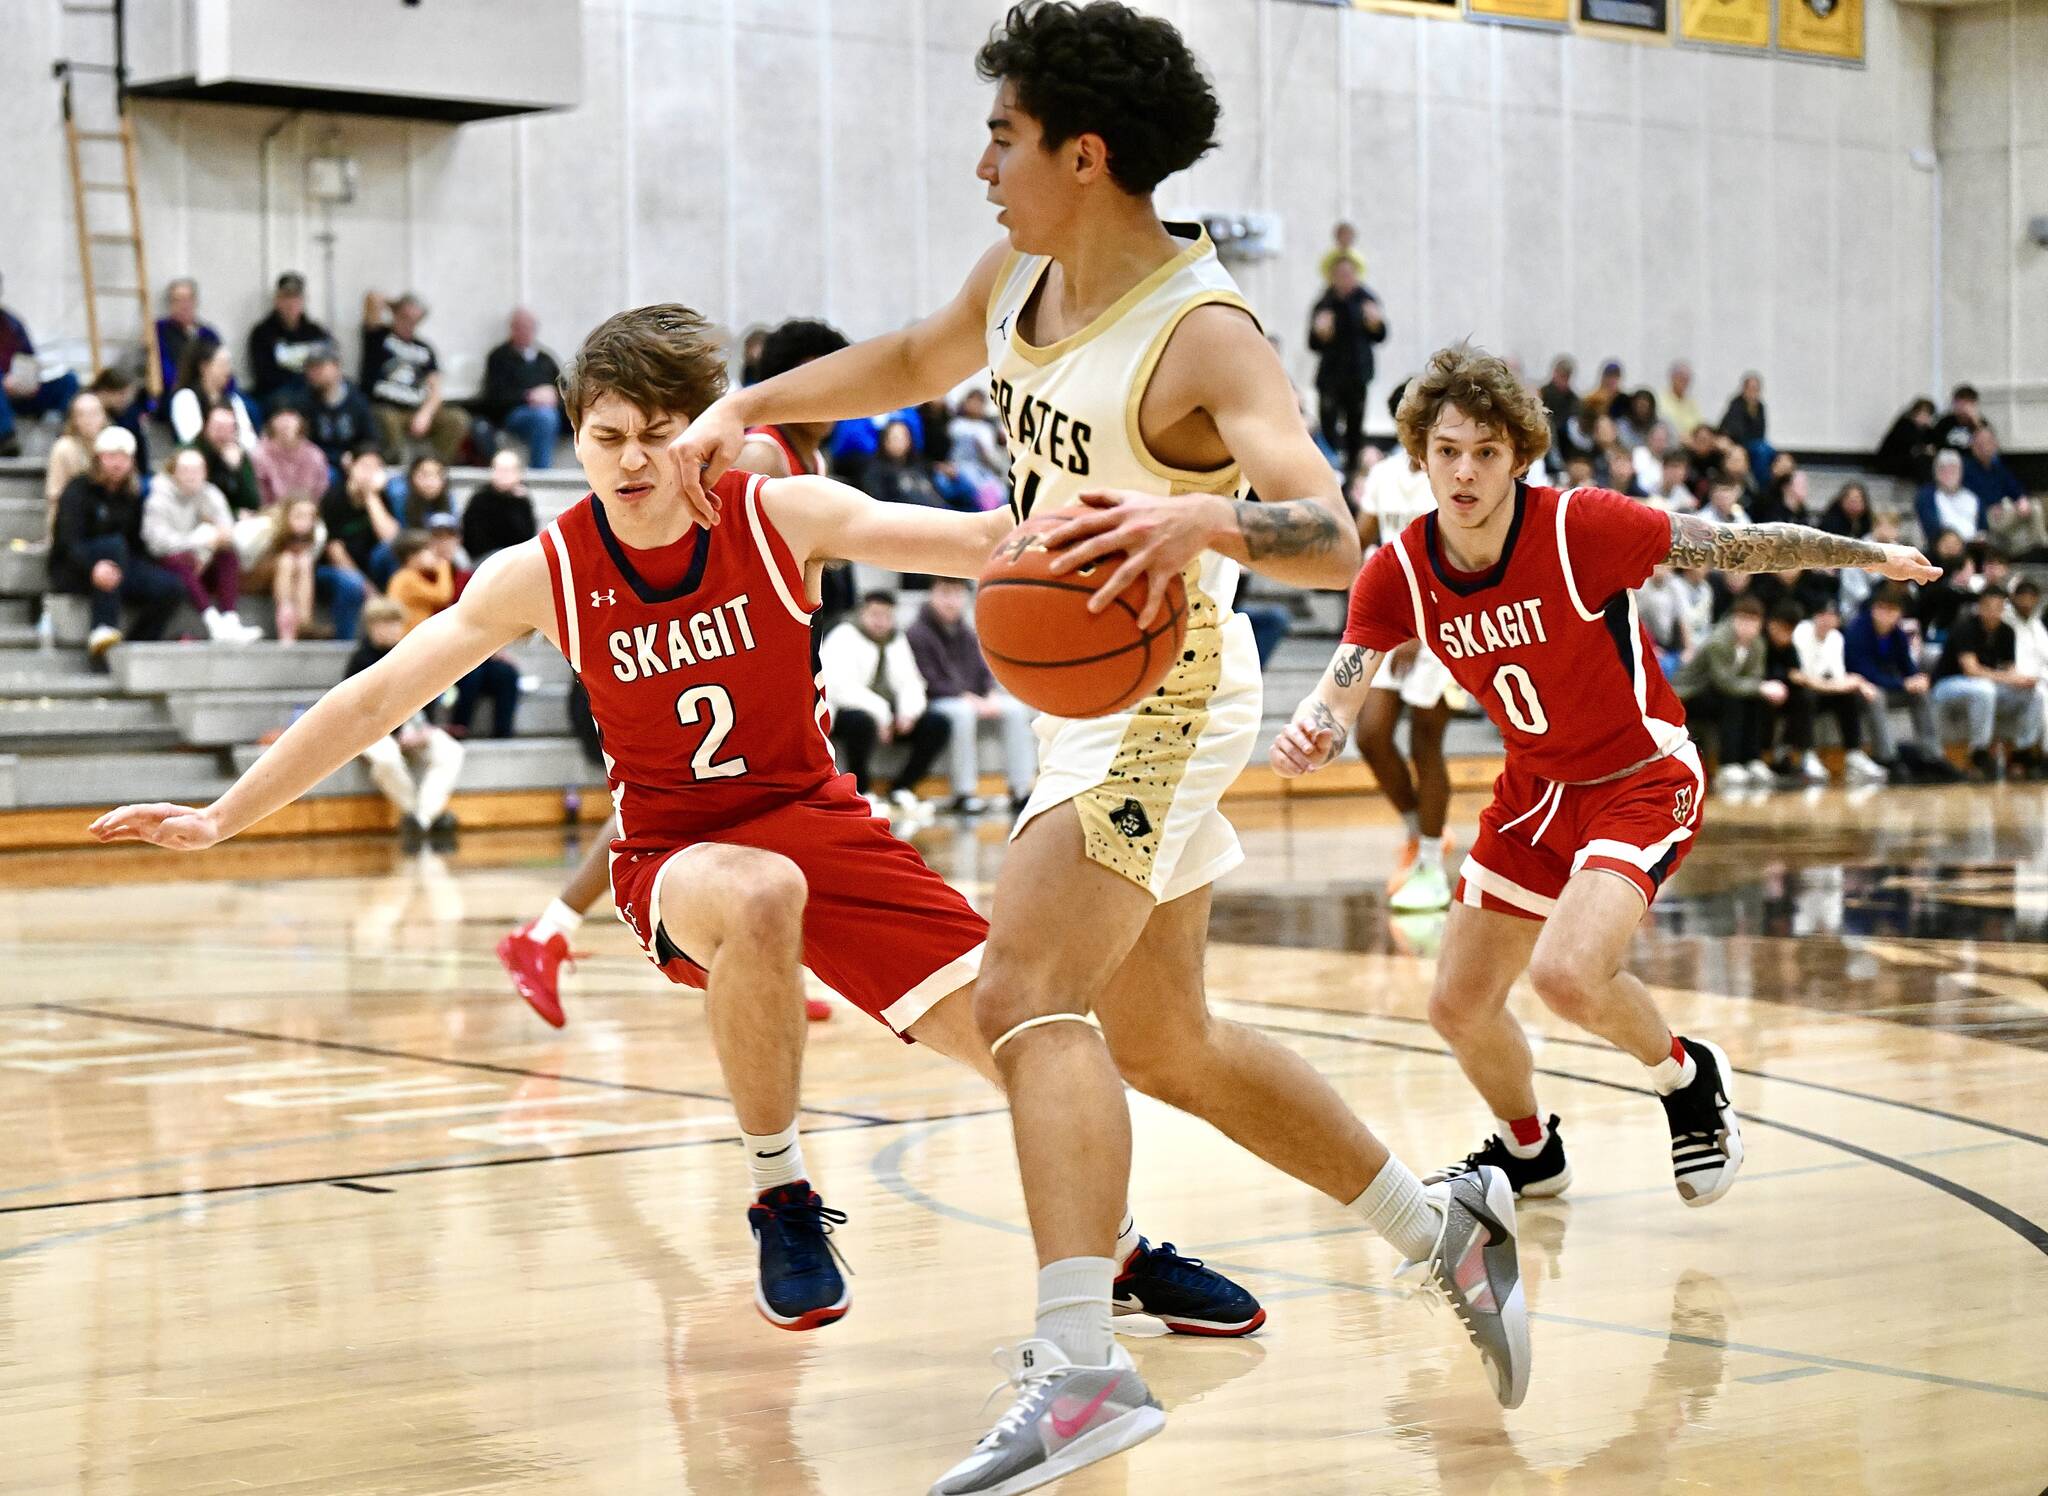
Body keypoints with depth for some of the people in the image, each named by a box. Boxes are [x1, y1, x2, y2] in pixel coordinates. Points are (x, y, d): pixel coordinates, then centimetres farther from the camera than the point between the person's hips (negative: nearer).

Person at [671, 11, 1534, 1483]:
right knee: (1161, 1041, 18)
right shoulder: (1020, 275, 2)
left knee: (1030, 996, -23)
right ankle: (1447, 1231, 32)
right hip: (1086, 693, 9)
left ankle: (1080, 1364, -30)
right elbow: (915, 360, 24)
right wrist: (749, 404, 14)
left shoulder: (1205, 338, -23)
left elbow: (1331, 537, -34)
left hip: (1165, 689, -9)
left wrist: (1203, 518, -53)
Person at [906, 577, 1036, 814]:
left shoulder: (966, 633, 14)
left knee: (1015, 708, -14)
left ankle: (1021, 790, -14)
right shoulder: (917, 635, -8)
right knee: (962, 712, -37)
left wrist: (992, 697, -7)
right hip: (934, 704, -7)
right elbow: (928, 684, -15)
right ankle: (963, 793, -32)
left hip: (974, 700, 7)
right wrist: (972, 700, -19)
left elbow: (984, 672, 15)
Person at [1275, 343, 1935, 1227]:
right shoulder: (1399, 573, -11)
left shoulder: (1583, 527, -24)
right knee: (1460, 1009, 8)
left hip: (1643, 779, -6)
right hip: (1535, 789, 6)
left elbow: (1740, 548, -14)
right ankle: (1528, 1152, 39)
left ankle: (1686, 1076, 3)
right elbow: (1337, 695, -10)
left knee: (1567, 973, -29)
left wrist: (1868, 555, -10)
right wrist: (1307, 736, -32)